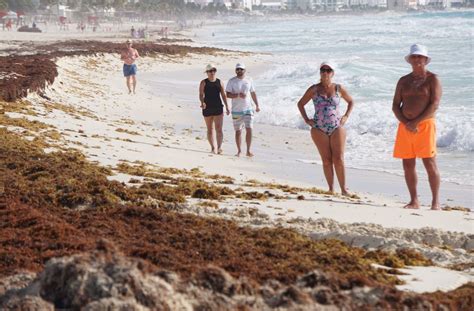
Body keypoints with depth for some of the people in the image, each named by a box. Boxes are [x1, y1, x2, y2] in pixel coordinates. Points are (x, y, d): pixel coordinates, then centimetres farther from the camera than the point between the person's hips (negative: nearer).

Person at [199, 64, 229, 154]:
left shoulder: (220, 82, 7)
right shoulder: (203, 83, 0)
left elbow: (223, 95, 9)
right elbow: (201, 94, -8)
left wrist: (227, 107, 5)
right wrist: (202, 102, -28)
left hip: (218, 108, 0)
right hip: (207, 108, 0)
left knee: (219, 129, -11)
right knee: (209, 129, 9)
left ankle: (219, 147, -16)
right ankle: (212, 147, 19)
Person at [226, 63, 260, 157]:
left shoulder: (249, 80, 7)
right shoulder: (232, 81, -2)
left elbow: (253, 93, 16)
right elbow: (228, 94, -8)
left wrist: (257, 105, 15)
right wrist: (238, 95, -22)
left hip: (248, 109, 2)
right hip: (236, 110, -1)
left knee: (249, 130, -7)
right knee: (238, 131, 4)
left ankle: (248, 151, -1)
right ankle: (239, 151, 16)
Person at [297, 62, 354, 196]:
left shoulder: (339, 88, 6)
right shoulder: (314, 89, 3)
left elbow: (351, 102, 21)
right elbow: (300, 104, 13)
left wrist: (346, 116, 9)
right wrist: (306, 120, 4)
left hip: (337, 128, 0)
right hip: (319, 129, 0)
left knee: (339, 159, -7)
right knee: (326, 160, 0)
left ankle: (343, 189, -2)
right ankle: (331, 189, 8)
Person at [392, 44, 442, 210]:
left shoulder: (432, 79, 1)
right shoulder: (403, 81, 15)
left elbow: (434, 104, -9)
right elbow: (395, 105, 10)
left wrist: (416, 122, -15)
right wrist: (405, 123, -8)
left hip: (425, 125, -5)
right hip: (406, 126, 5)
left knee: (430, 163, -8)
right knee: (408, 165, 4)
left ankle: (436, 201, -3)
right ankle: (414, 201, 11)